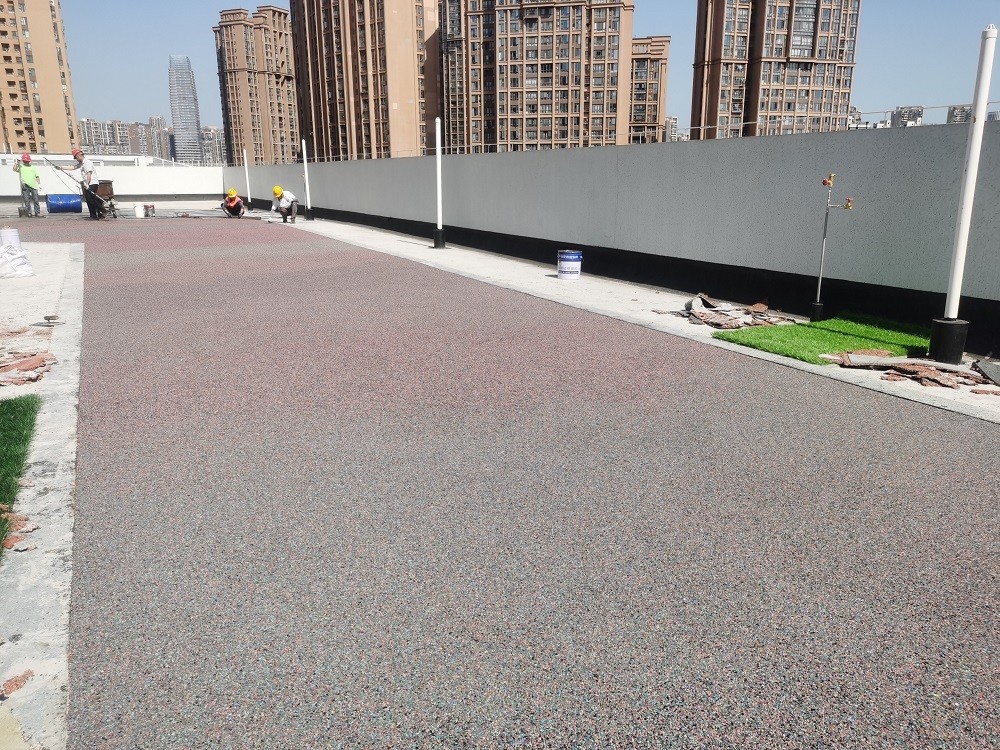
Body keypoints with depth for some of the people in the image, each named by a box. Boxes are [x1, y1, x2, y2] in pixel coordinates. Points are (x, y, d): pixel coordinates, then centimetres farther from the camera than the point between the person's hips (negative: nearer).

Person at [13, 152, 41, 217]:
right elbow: (14, 169, -3)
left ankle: (37, 212, 6)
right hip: (25, 186, -1)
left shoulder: (33, 167, 18)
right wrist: (16, 163, -9)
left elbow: (37, 177, 13)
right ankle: (28, 212, 0)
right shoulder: (20, 166, 13)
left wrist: (39, 184, 2)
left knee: (36, 200, 1)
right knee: (26, 200, -3)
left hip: (33, 186, 1)